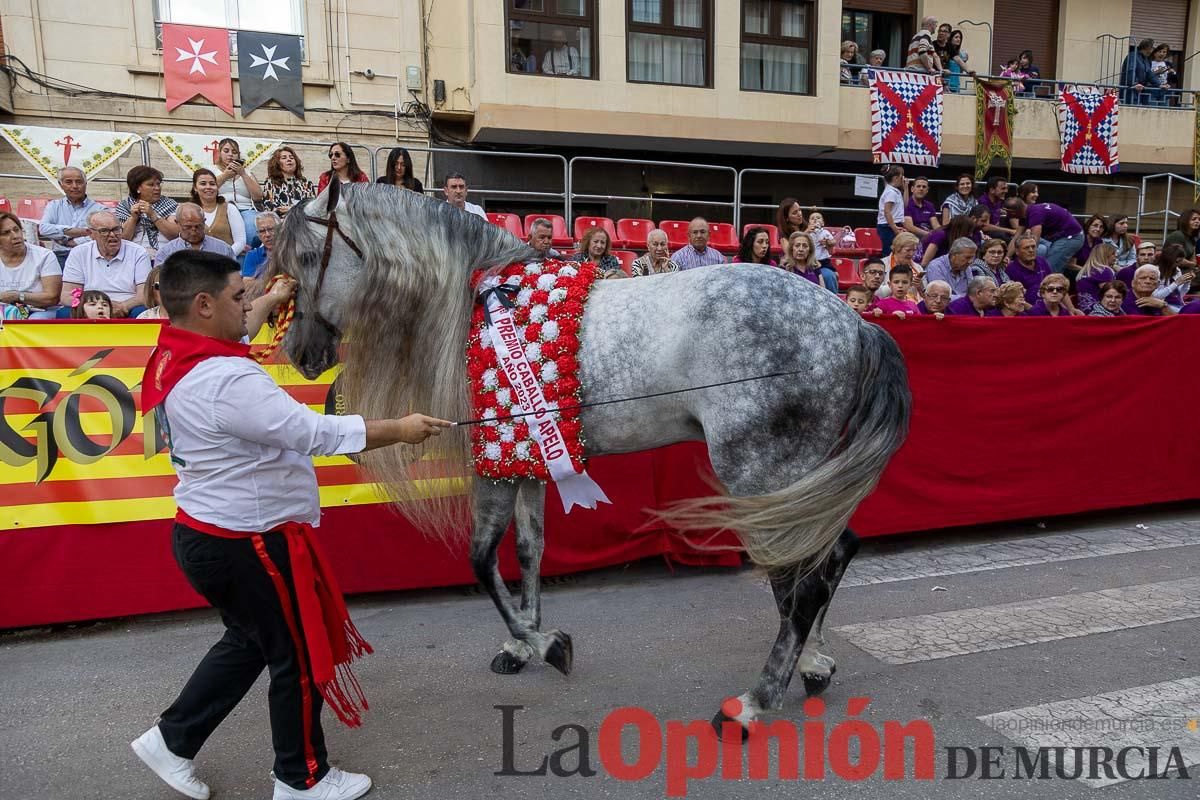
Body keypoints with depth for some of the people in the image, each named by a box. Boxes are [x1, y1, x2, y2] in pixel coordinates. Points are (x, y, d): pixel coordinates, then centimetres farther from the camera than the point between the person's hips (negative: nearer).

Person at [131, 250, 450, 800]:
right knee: (300, 657, 9)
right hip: (247, 543, -10)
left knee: (249, 642, 28)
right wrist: (400, 430, -19)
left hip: (207, 533, 10)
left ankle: (172, 740, 37)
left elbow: (236, 335, 23)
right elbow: (316, 433, -29)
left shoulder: (174, 359, 2)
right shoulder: (226, 382, -29)